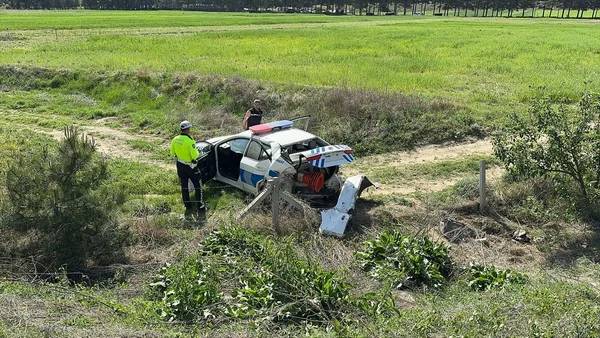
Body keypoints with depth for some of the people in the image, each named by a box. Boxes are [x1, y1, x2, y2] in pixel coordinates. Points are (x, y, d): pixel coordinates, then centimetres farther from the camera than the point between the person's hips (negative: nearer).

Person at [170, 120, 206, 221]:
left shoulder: (175, 140, -3)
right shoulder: (189, 141, -22)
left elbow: (172, 153, 8)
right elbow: (195, 155, -21)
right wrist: (197, 152, 0)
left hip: (181, 166, 6)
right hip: (191, 167, -5)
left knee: (184, 188, 13)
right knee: (198, 187, 6)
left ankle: (188, 208, 18)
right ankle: (200, 208, 5)